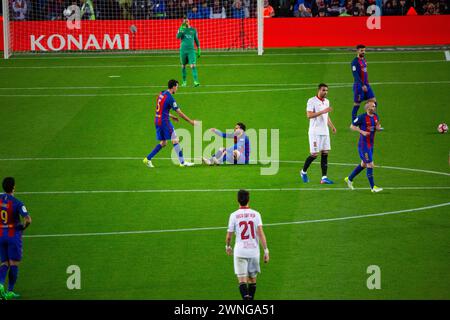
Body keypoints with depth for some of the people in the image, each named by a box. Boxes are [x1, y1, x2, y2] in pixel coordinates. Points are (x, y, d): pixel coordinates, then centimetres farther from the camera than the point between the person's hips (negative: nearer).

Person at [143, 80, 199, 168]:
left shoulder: (161, 94, 10)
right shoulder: (169, 98, -16)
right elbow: (180, 113, -13)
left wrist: (171, 116, 25)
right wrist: (191, 121, -7)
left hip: (157, 120, 9)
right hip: (164, 121, -9)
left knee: (163, 143, 15)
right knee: (175, 140, -4)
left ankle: (148, 159, 14)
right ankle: (182, 162, -3)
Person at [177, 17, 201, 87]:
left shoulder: (193, 30, 8)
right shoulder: (181, 29, 5)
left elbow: (196, 40, 15)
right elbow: (178, 37, -13)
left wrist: (199, 50, 13)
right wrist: (182, 29, -21)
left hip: (191, 50, -1)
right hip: (183, 50, 1)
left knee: (193, 66, -13)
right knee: (183, 66, 10)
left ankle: (195, 81, -21)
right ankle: (184, 81, 24)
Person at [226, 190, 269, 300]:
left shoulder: (234, 215, -4)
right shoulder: (255, 214, -2)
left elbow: (229, 236, 1)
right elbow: (260, 233, -9)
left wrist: (228, 247, 22)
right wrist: (266, 251, -7)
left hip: (240, 252, -2)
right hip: (254, 251, 2)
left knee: (242, 280, -5)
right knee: (252, 279, 17)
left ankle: (246, 298, -27)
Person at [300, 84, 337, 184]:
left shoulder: (326, 101, 14)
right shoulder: (312, 101, -9)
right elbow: (309, 115, -19)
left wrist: (332, 126, 13)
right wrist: (322, 111, -24)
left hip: (325, 131, 7)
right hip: (315, 132, -7)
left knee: (325, 153, 1)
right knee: (314, 154, -7)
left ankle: (324, 177, 1)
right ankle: (303, 172, 16)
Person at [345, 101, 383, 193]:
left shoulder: (376, 116, 7)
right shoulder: (362, 117, -14)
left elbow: (377, 127, 21)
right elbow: (352, 126, -7)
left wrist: (378, 128, -4)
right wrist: (362, 132, -19)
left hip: (370, 145, 8)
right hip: (363, 144, -8)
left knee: (363, 164, 17)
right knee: (370, 165, -9)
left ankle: (349, 179, 34)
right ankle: (373, 187, -3)